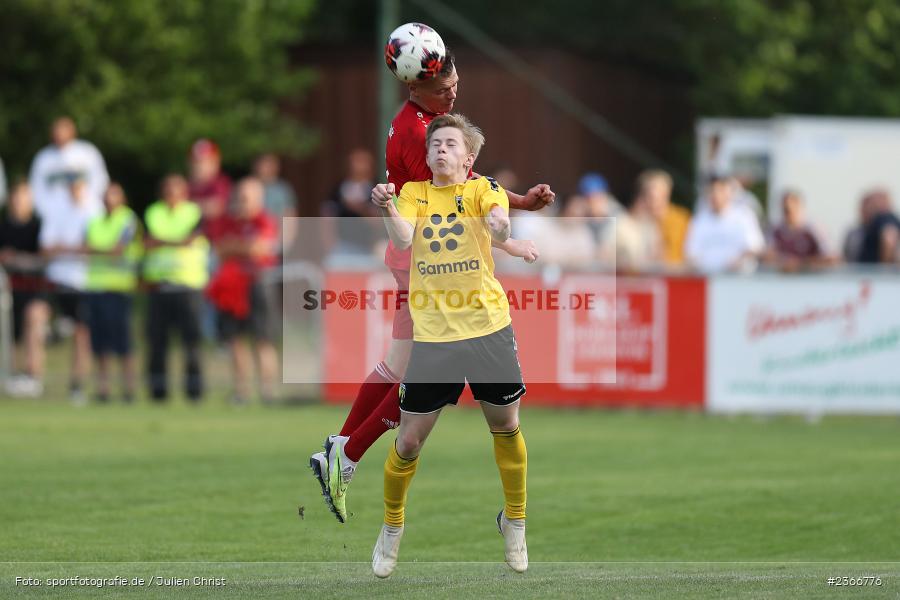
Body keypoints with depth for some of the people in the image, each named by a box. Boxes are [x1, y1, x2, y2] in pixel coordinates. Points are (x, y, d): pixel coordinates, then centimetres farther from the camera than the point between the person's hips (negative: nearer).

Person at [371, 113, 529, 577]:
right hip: (430, 334, 1)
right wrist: (389, 214, -34)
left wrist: (500, 226, -44)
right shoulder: (414, 193, 7)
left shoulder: (483, 189, 1)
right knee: (409, 441, 1)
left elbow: (499, 224, -20)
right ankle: (392, 527, 24)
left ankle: (514, 520, 31)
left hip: (488, 329, -1)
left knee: (505, 428, 9)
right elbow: (403, 240, -12)